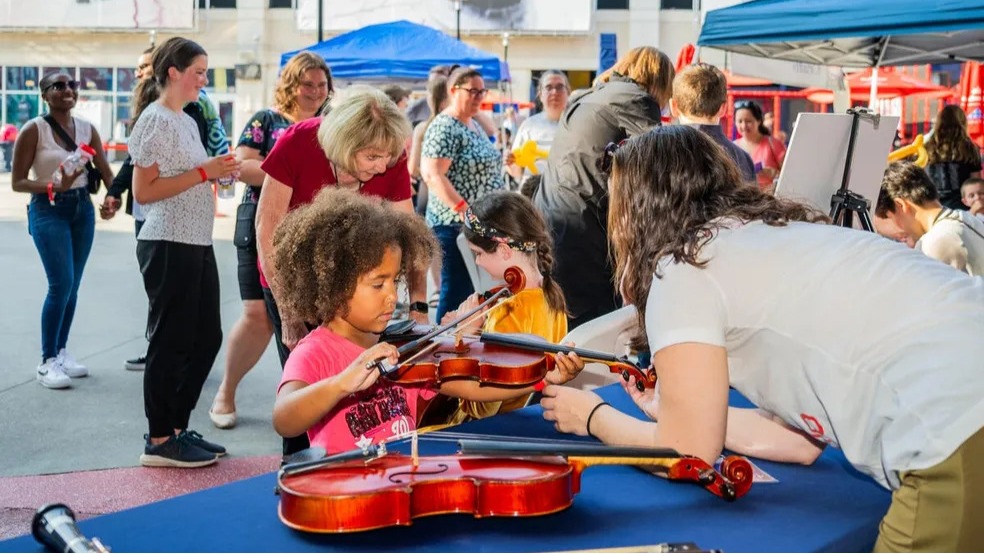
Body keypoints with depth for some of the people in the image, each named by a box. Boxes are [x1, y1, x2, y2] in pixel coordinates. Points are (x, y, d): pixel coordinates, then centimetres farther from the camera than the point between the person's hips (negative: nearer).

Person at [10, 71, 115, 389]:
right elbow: (17, 182, -8)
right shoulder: (33, 130, -9)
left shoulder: (87, 129, 5)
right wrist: (54, 186, -23)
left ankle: (61, 352, 22)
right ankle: (47, 362, -2)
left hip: (82, 208, 5)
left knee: (72, 287, 9)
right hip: (48, 210, -5)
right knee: (61, 284, -12)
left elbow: (105, 172, 5)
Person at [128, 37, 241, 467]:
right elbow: (143, 192, -16)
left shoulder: (187, 121, 17)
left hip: (197, 244, 9)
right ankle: (158, 441, 7)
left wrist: (218, 173, 6)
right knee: (171, 341, -3)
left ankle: (178, 428, 22)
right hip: (169, 246, -9)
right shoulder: (155, 120, -10)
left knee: (206, 338, 12)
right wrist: (203, 172, -18)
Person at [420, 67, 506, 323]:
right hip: (455, 224, -9)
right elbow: (432, 175, -22)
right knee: (457, 292, -6)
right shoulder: (444, 127, -13)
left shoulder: (474, 125, 16)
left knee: (474, 290, 12)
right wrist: (464, 211, -28)